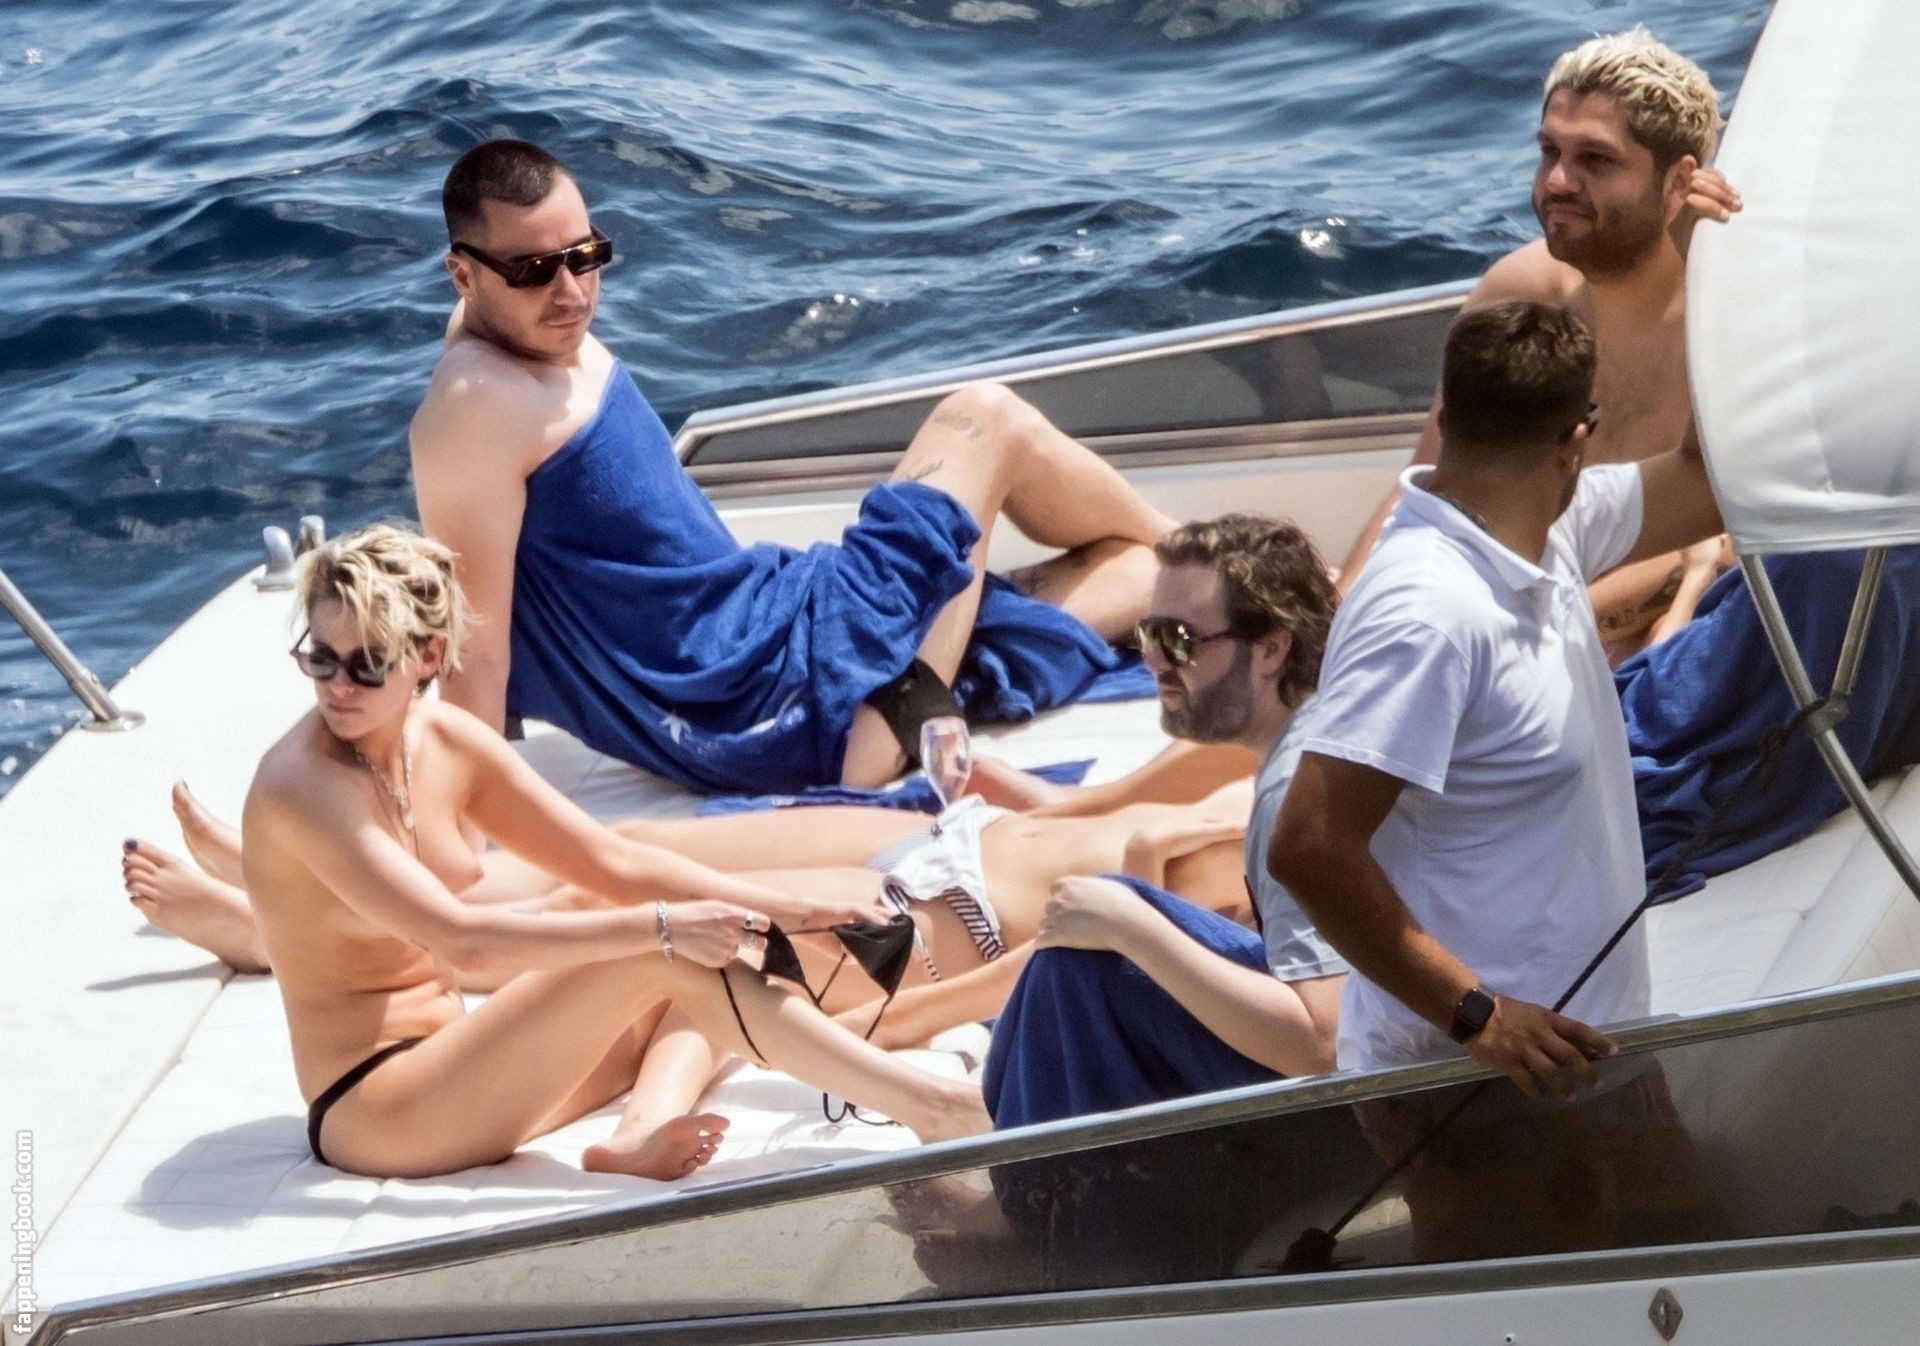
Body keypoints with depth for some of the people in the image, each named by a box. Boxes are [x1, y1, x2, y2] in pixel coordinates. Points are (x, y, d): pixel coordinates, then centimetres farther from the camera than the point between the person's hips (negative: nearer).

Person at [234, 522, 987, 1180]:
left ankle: (644, 1133, -24)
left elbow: (614, 862, 7)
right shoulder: (303, 784, -20)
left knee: (698, 941, 2)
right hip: (368, 1117, -9)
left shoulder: (448, 743, 3)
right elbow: (461, 941, -29)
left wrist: (783, 911, -3)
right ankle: (926, 1108, -20)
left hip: (448, 1069, 9)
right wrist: (662, 925, -28)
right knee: (669, 956, -19)